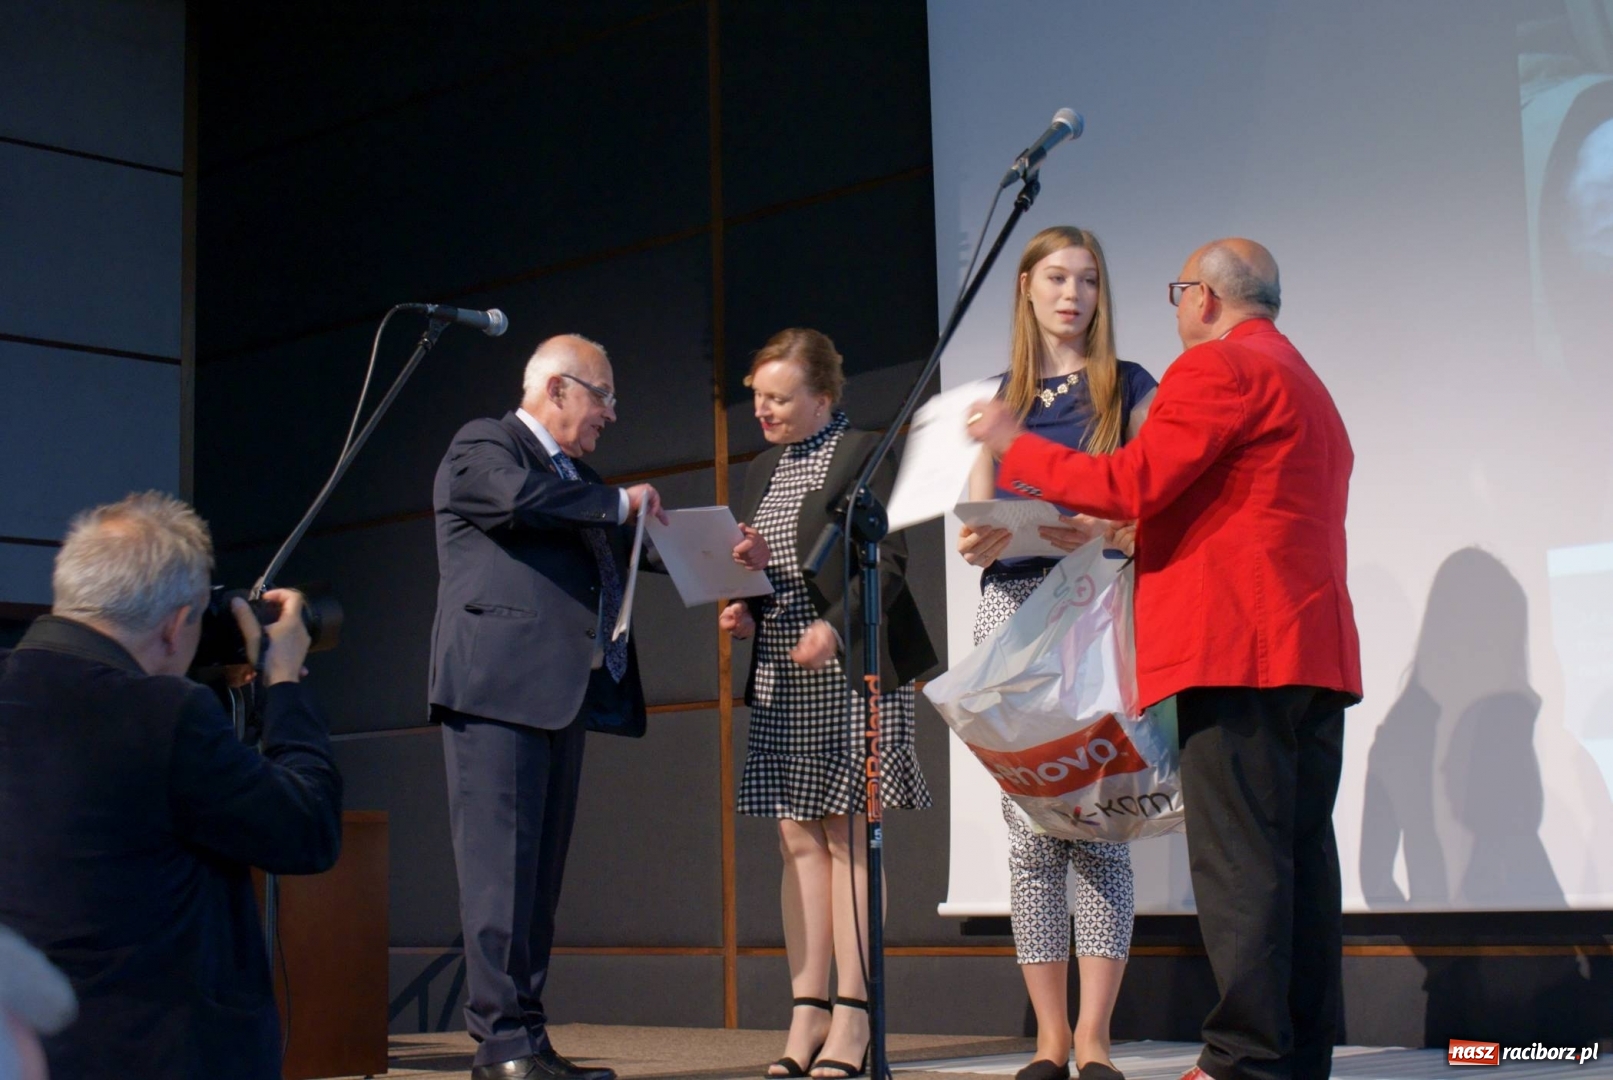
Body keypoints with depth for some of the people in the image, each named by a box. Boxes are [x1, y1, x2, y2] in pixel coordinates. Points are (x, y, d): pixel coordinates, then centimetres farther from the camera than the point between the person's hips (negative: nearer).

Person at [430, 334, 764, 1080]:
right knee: (502, 861, -10)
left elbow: (628, 552, 24)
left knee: (541, 870, 6)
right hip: (498, 683, -8)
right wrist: (620, 504, -9)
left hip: (562, 692, 9)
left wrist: (724, 558, 11)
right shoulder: (481, 447, 2)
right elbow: (519, 496, -19)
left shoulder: (577, 476, 27)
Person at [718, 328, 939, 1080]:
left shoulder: (864, 455, -4)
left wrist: (835, 628, -22)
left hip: (851, 673, -7)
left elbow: (889, 561, -11)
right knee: (798, 841, 3)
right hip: (780, 680, 7)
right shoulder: (761, 474, 18)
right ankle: (807, 1017, 5)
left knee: (847, 837, -5)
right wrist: (742, 613, 2)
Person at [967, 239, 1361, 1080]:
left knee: (1237, 858, -11)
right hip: (1314, 646, 10)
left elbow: (1134, 482, -13)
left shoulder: (1218, 365, -4)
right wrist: (1111, 527, 29)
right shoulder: (1305, 386, 27)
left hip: (1236, 645, -10)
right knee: (1300, 854, 7)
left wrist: (1016, 448, -1)